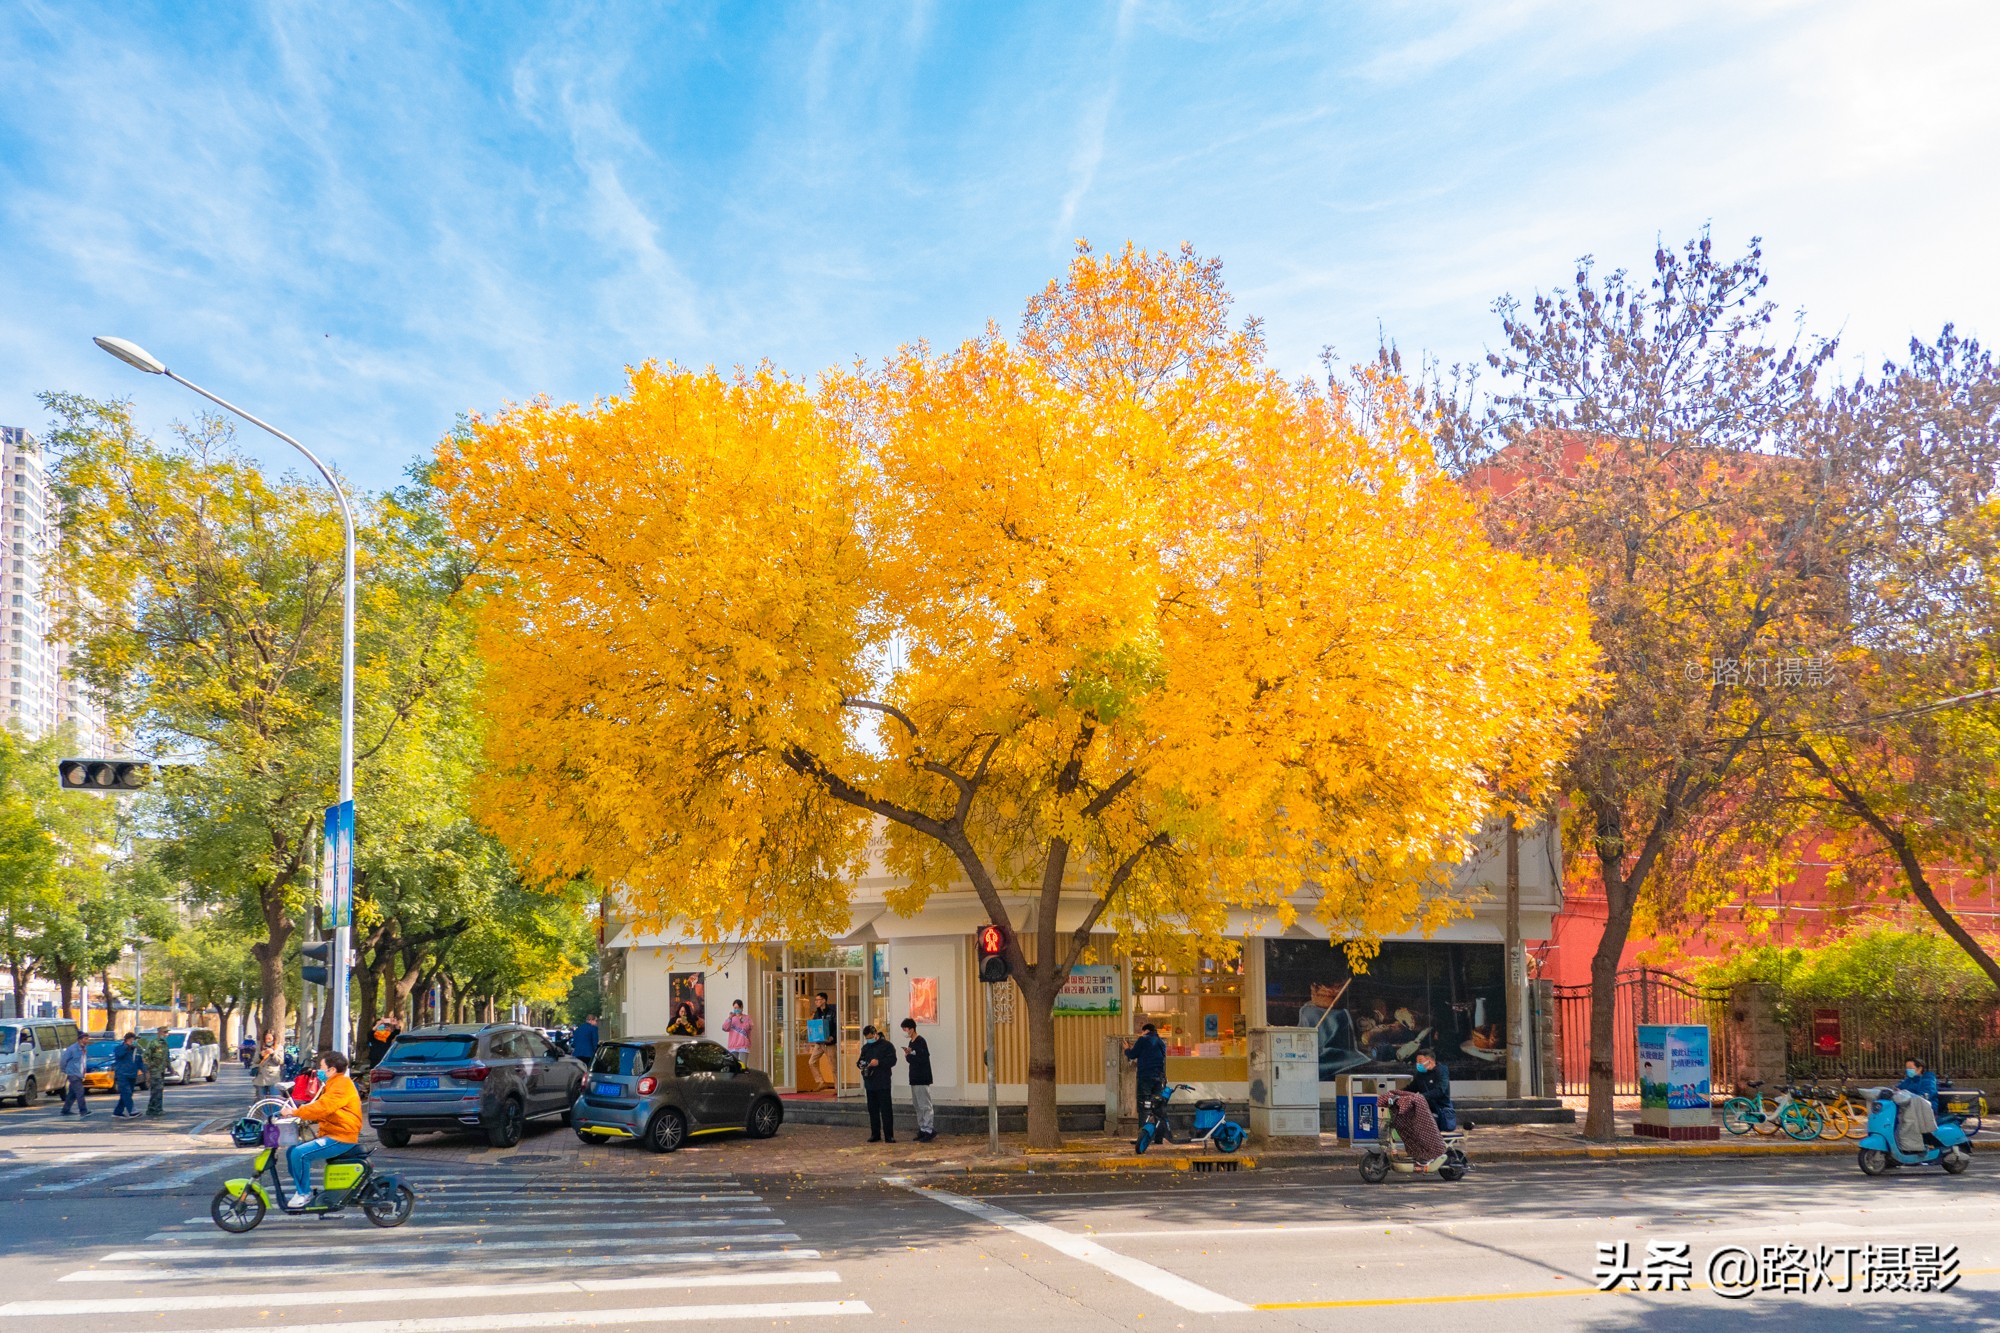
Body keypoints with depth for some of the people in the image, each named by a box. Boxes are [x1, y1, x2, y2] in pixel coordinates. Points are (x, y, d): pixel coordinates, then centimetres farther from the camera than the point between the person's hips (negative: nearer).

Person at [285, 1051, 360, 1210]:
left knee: (300, 1153, -23)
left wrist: (295, 1112, -20)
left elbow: (322, 1107, -25)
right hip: (331, 1135, 11)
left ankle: (304, 1193, -11)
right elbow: (323, 1109, 20)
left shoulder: (341, 1085, -14)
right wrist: (304, 1116, 3)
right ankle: (301, 1190, 13)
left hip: (341, 1138, -11)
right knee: (292, 1151, 8)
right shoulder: (333, 1084, 21)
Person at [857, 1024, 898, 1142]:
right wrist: (860, 1064, -2)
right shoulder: (865, 1047, 15)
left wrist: (879, 1062, -23)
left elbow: (892, 1060, -11)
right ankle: (875, 1134, 16)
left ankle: (889, 1135, -5)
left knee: (886, 1109, -6)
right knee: (872, 1109, 9)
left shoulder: (886, 1045, -4)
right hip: (870, 1083, 6)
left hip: (883, 1084, -6)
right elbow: (861, 1060, 21)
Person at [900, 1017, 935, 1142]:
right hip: (914, 1079, 10)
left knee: (925, 1105, -8)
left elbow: (923, 1059, -22)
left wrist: (909, 1056, -13)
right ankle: (922, 1129, 16)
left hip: (922, 1079, -10)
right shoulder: (911, 1043, 15)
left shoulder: (920, 1042, -13)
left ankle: (929, 1130, -7)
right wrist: (908, 1054, -3)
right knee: (917, 1106, 11)